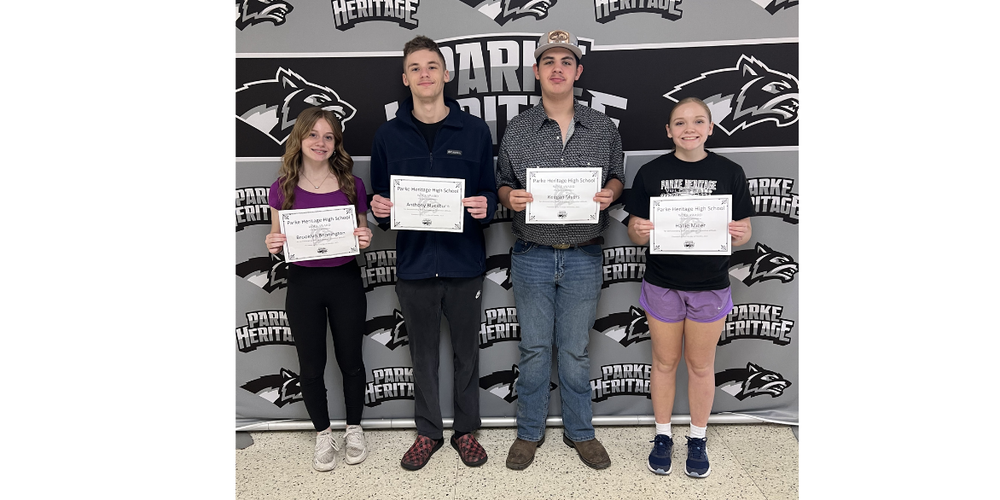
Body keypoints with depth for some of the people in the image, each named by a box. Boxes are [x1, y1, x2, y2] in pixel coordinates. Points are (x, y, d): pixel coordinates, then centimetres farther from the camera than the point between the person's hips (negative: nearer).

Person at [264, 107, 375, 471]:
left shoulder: (351, 185, -2)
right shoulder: (283, 188, -2)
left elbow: (363, 234, 7)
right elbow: (277, 237, 6)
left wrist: (366, 238, -15)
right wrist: (273, 245, -16)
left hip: (345, 281, 0)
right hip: (303, 282, 0)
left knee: (350, 360, 12)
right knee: (311, 366, 11)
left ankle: (354, 429, 34)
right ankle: (323, 435, 32)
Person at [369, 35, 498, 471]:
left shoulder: (474, 130, 1)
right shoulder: (388, 134, 4)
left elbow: (490, 193, 4)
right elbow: (380, 196, 9)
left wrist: (485, 207, -18)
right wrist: (378, 208, -12)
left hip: (464, 263, -1)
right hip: (414, 262, 1)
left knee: (466, 352, 12)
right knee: (423, 354, 14)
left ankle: (466, 430, 31)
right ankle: (428, 431, 32)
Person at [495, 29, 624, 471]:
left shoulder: (603, 128, 4)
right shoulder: (517, 129, 2)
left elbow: (618, 177, 12)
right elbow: (502, 183, 8)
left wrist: (609, 193, -10)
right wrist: (509, 197, -14)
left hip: (583, 257, 0)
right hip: (532, 256, 0)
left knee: (575, 351, 11)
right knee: (534, 348, 10)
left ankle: (579, 431, 29)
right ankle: (529, 432, 27)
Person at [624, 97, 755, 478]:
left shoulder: (729, 173, -2)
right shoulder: (651, 173, -3)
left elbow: (744, 233, 2)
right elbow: (635, 234, 0)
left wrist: (738, 233, -21)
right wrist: (640, 231, -23)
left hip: (710, 285, 0)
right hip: (662, 284, 0)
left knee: (701, 365, 12)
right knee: (664, 362, 12)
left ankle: (697, 439, 31)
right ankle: (662, 436, 30)